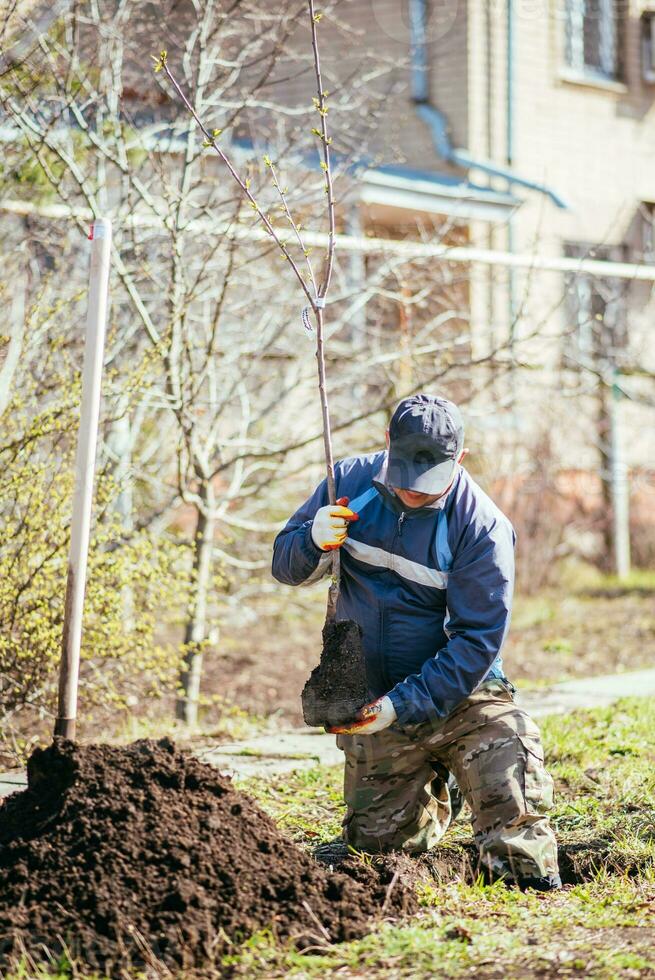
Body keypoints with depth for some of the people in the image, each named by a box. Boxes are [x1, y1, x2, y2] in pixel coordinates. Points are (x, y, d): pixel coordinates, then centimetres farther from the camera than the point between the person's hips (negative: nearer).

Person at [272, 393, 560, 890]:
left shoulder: (482, 527, -19)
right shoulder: (352, 482, -6)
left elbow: (477, 640, -20)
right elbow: (285, 564, 3)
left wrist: (403, 706, -28)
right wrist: (315, 543, -22)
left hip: (459, 692, -3)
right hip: (374, 704, 3)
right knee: (375, 840, 9)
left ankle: (527, 875, 7)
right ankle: (432, 799, 43)